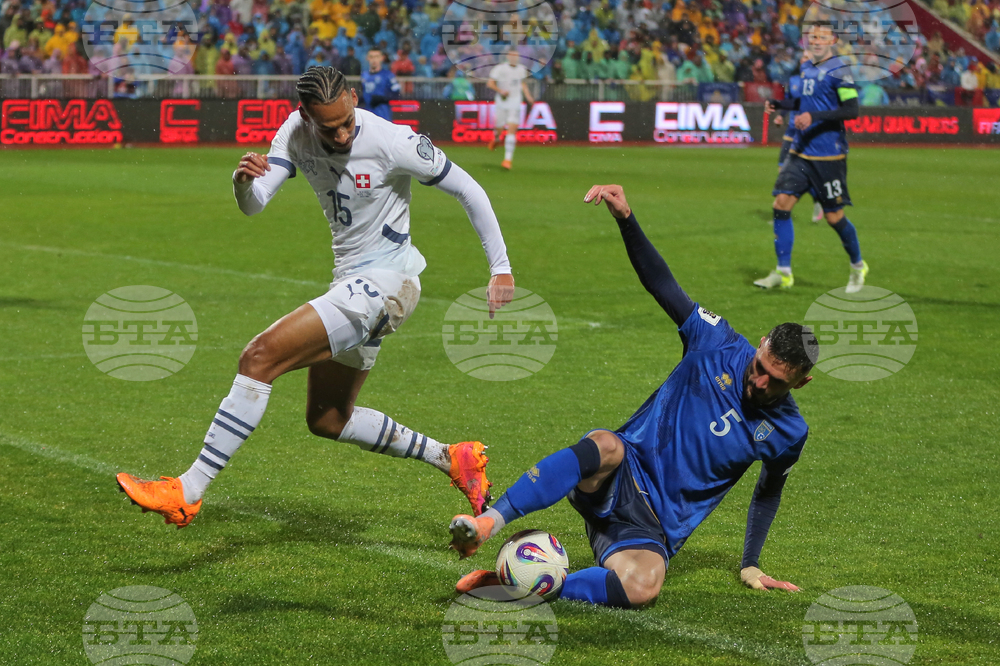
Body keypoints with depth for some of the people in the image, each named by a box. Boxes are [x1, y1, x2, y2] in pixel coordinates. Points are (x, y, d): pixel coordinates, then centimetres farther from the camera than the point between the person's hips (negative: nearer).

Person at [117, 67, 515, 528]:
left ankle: (187, 493, -20)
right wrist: (244, 182, -33)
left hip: (385, 282, -9)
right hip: (352, 283, 9)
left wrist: (501, 268, -5)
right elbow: (253, 205, -8)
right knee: (326, 420, 19)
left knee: (261, 358, -21)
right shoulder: (296, 132, -3)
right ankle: (452, 459, 27)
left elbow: (468, 190, -8)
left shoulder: (392, 142, -19)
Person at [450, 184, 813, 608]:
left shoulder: (788, 432, 5)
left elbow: (768, 492, 23)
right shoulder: (720, 346, 1)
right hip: (619, 478, -1)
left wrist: (750, 565, 22)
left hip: (657, 528, 1)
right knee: (606, 446, -41)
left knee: (642, 587, -37)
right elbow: (662, 284, -1)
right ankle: (488, 523, -48)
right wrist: (626, 219, -16)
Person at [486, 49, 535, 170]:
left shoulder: (521, 69, 7)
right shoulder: (500, 68, -7)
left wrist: (528, 96, 14)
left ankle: (508, 159, -13)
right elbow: (490, 83, -7)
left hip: (515, 104, 2)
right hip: (501, 103, -2)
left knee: (512, 129, -11)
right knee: (499, 128, 5)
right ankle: (496, 139, 46)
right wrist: (500, 91, -21)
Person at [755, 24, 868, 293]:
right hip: (800, 150, 7)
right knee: (781, 204, -5)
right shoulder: (806, 68, 12)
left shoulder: (838, 70, -11)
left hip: (828, 156, -7)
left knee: (834, 216, 0)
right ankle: (783, 273, 0)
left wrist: (814, 116, -28)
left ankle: (858, 267, 24)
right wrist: (779, 104, 13)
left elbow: (851, 110, -19)